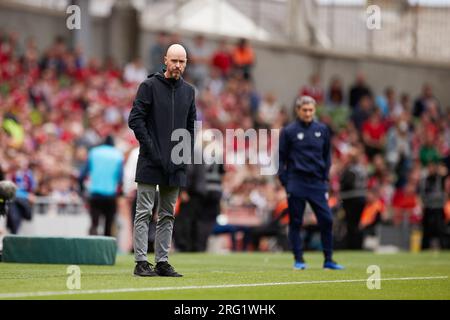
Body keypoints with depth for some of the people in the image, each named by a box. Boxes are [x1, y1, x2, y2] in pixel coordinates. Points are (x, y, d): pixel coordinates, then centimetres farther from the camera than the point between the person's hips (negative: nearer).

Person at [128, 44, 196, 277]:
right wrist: (150, 147, -15)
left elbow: (191, 125, 18)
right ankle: (141, 262, -5)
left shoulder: (188, 91, 12)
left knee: (167, 215, 8)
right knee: (144, 213, -4)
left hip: (176, 165, 6)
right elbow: (135, 119, -8)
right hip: (150, 162, -5)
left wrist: (187, 152, 6)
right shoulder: (149, 86, -4)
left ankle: (162, 262, 12)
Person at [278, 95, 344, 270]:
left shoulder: (322, 130, 9)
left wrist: (325, 176, 7)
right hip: (296, 183, -3)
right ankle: (298, 260, 9)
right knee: (295, 222, 1)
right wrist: (285, 182, -5)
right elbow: (281, 158, 2)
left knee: (326, 220, -3)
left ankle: (328, 260, 4)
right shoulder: (289, 131, 0)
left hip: (317, 183, 3)